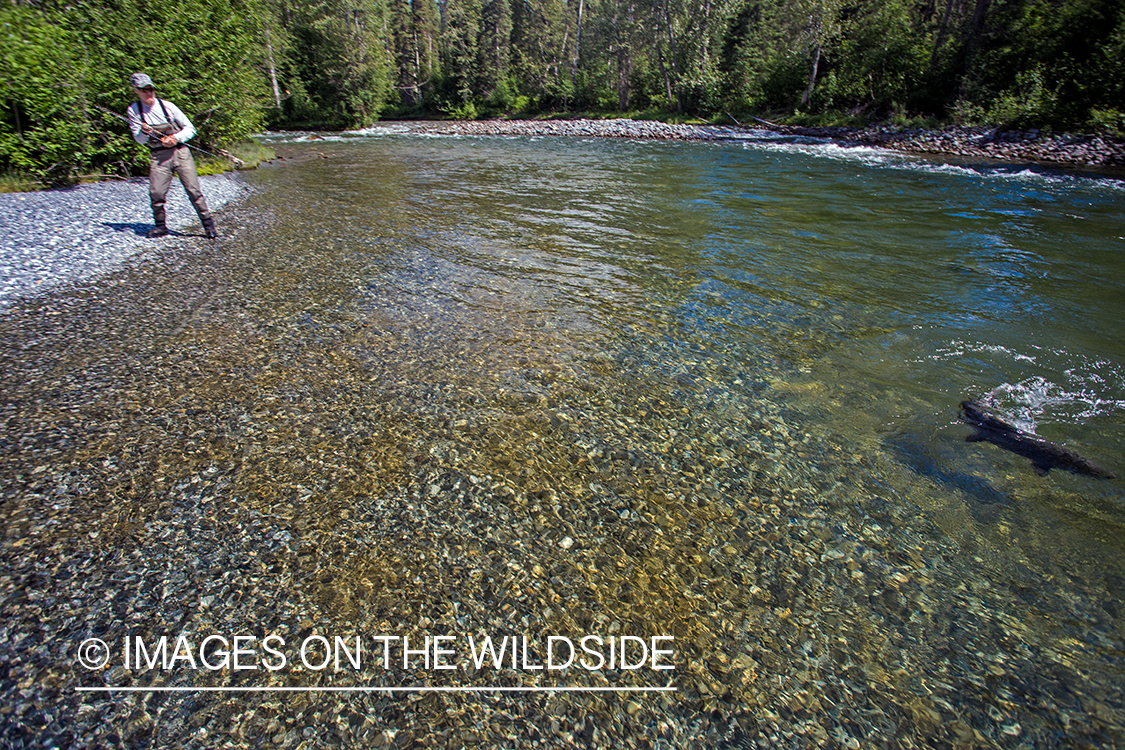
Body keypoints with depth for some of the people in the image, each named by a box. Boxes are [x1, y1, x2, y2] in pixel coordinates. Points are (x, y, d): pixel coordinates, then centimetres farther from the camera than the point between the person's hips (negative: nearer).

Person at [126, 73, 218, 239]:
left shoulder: (167, 106, 2)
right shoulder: (134, 110, 5)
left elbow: (190, 128, 4)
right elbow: (139, 140, 6)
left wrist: (177, 138, -13)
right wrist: (143, 132, -16)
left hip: (179, 151, -1)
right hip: (159, 155, 1)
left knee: (193, 189, -9)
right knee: (156, 192, -6)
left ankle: (208, 223, -2)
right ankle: (161, 225, 11)